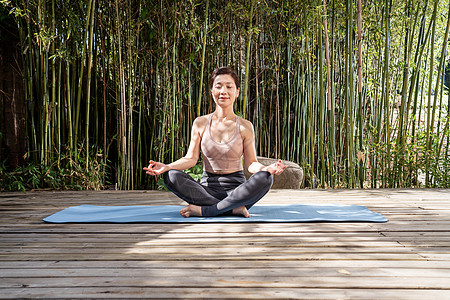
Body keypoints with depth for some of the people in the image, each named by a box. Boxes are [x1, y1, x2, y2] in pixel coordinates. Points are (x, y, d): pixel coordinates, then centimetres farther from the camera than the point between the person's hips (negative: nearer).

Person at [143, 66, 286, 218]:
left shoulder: (245, 126, 1)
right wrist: (167, 166, -15)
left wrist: (266, 168, -22)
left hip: (236, 187, -1)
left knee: (264, 178, -31)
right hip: (208, 187, 1)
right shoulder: (200, 123, 4)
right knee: (171, 176, -26)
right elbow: (191, 158, 3)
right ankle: (234, 208, -29)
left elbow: (250, 163, 0)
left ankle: (204, 210, -28)